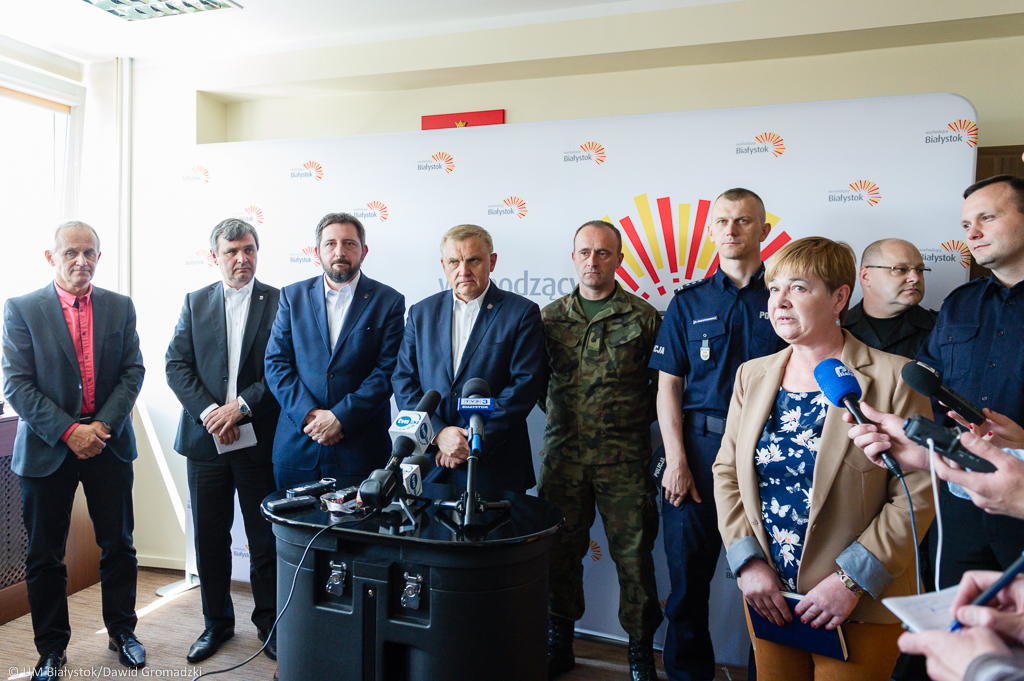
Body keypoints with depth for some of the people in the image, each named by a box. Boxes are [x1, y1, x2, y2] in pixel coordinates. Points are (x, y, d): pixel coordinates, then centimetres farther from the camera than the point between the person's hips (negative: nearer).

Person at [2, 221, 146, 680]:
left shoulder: (120, 307, 4)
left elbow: (133, 371, 2)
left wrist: (104, 425, -11)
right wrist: (68, 431, -16)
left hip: (109, 443, 2)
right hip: (47, 448, -1)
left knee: (118, 545, 10)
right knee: (44, 556, 9)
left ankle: (122, 631, 29)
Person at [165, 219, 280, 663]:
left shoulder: (279, 302, -1)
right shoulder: (195, 302, 9)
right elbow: (177, 365, 2)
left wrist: (241, 405, -15)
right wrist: (209, 412, -11)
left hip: (259, 439, -2)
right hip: (206, 439, 3)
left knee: (265, 538, 7)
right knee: (209, 537, 12)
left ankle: (269, 622, 25)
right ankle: (217, 622, 30)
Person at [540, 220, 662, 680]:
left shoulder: (644, 318, 1)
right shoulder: (549, 317, 8)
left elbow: (662, 383, 6)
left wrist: (636, 420, 1)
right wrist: (560, 417, 8)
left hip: (625, 458, -2)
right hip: (563, 454, 2)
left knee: (633, 554, 5)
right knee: (560, 551, 10)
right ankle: (559, 644, 28)